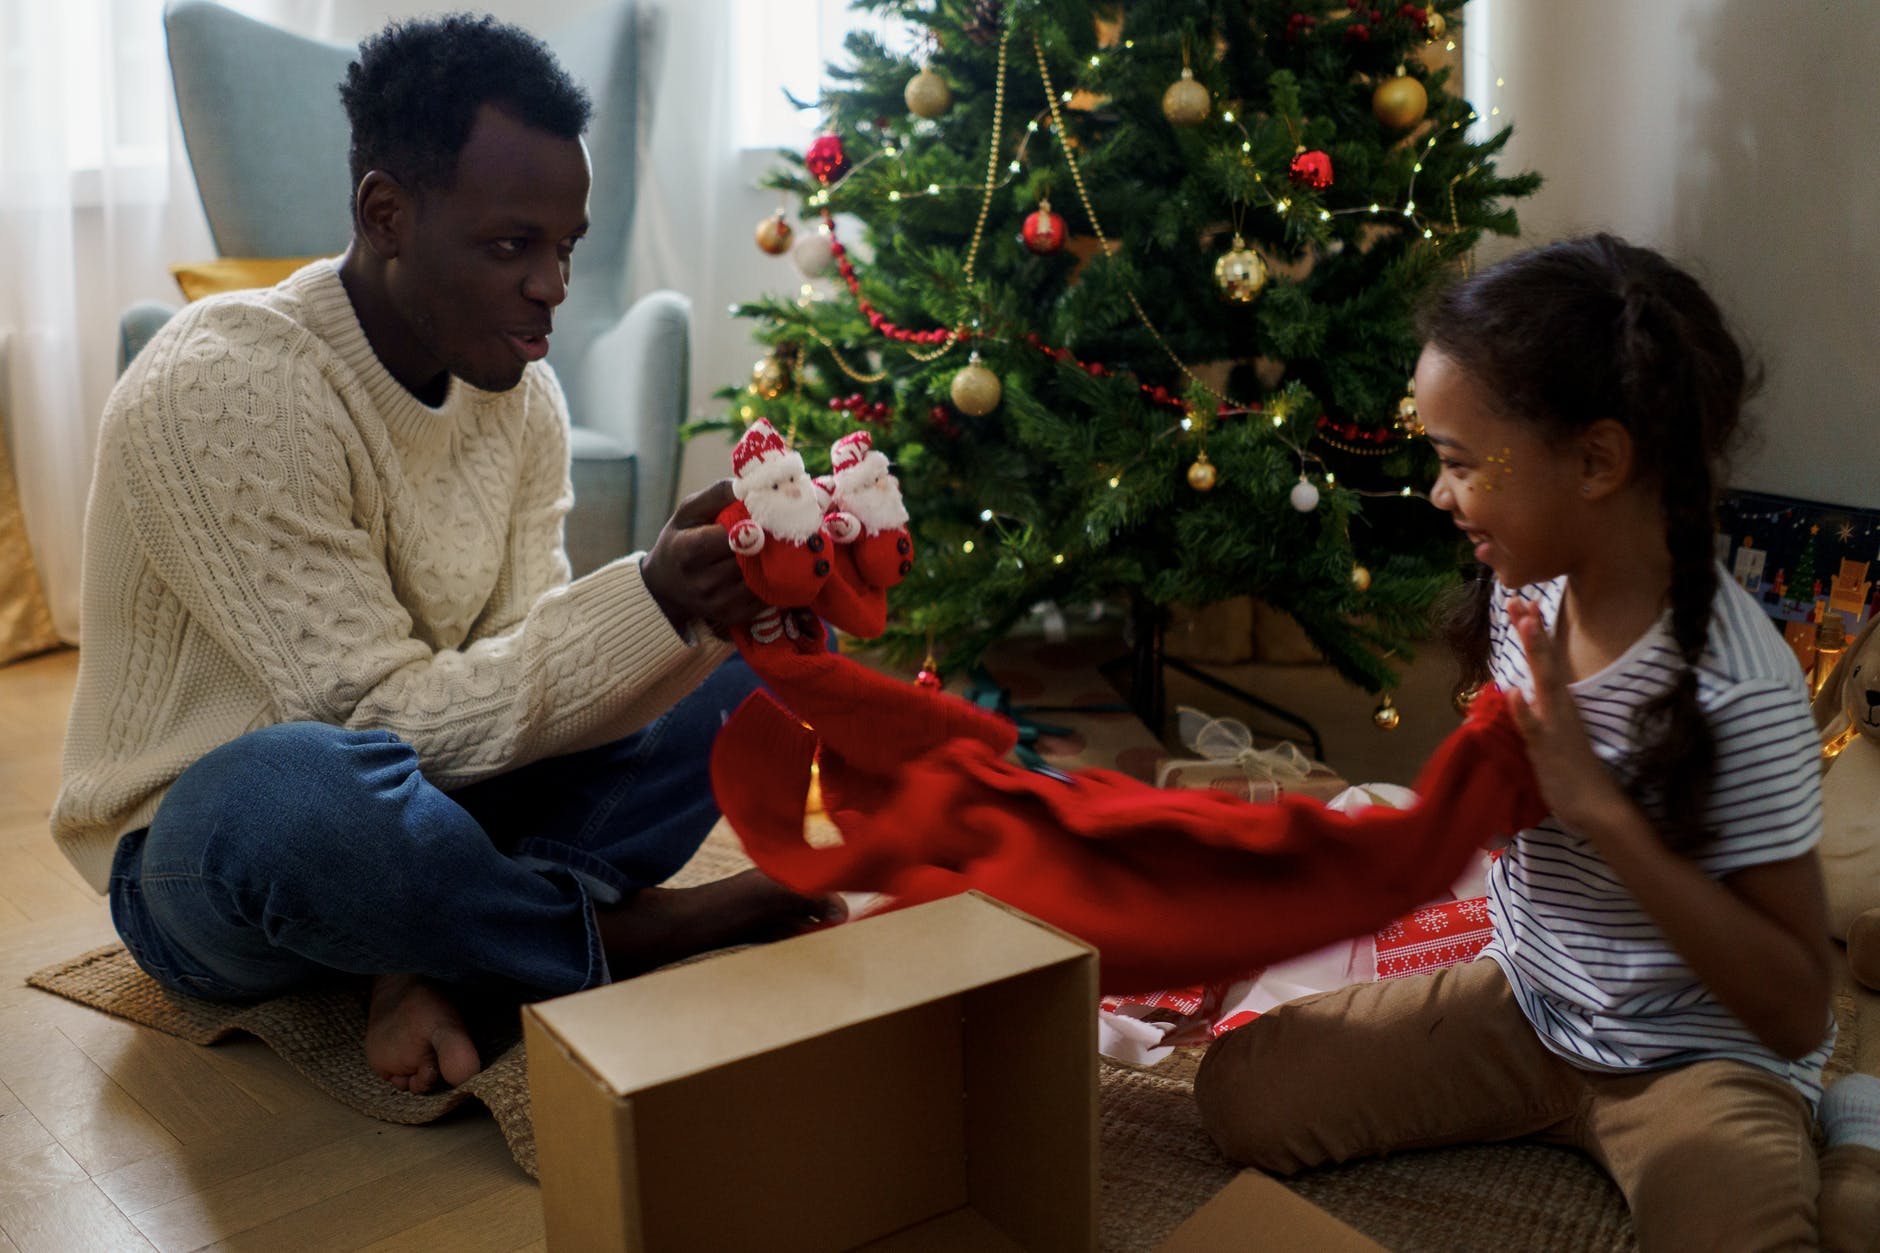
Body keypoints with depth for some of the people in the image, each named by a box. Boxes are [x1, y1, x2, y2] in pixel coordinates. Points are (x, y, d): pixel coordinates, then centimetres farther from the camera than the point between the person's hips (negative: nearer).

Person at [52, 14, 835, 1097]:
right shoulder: (219, 391, -23)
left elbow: (522, 671, -6)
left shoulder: (522, 394, -1)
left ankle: (440, 955, -18)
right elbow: (386, 717, -26)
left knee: (748, 663, -5)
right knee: (306, 785, -43)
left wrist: (691, 617, -25)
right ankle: (625, 934, -15)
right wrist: (649, 603, -35)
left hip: (436, 793, 7)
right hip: (197, 853, -6)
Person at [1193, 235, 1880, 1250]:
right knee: (1236, 1092, -8)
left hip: (1704, 1060, -6)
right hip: (1528, 1008, 7)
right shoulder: (1526, 591, -5)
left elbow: (1795, 1012, -23)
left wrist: (1596, 802, -31)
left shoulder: (1741, 690, -25)